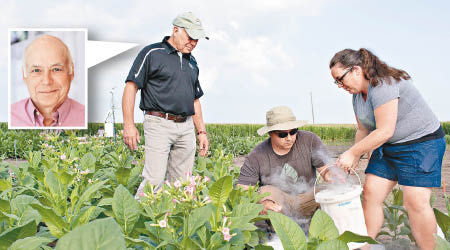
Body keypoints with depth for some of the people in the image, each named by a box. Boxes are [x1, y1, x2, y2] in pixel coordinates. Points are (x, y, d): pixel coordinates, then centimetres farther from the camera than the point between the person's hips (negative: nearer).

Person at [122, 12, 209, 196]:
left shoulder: (192, 62, 20)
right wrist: (129, 125, -13)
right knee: (154, 180, -11)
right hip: (159, 124, -6)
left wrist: (201, 131, 19)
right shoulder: (152, 54, 0)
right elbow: (131, 87, -5)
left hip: (186, 127, 6)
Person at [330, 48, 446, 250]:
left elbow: (384, 131, -27)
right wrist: (355, 159, 4)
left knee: (415, 201, -15)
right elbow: (364, 130, 13)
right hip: (388, 146, 8)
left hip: (421, 142, -8)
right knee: (371, 192, 0)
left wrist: (352, 153, -20)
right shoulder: (357, 94, 5)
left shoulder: (383, 84, -24)